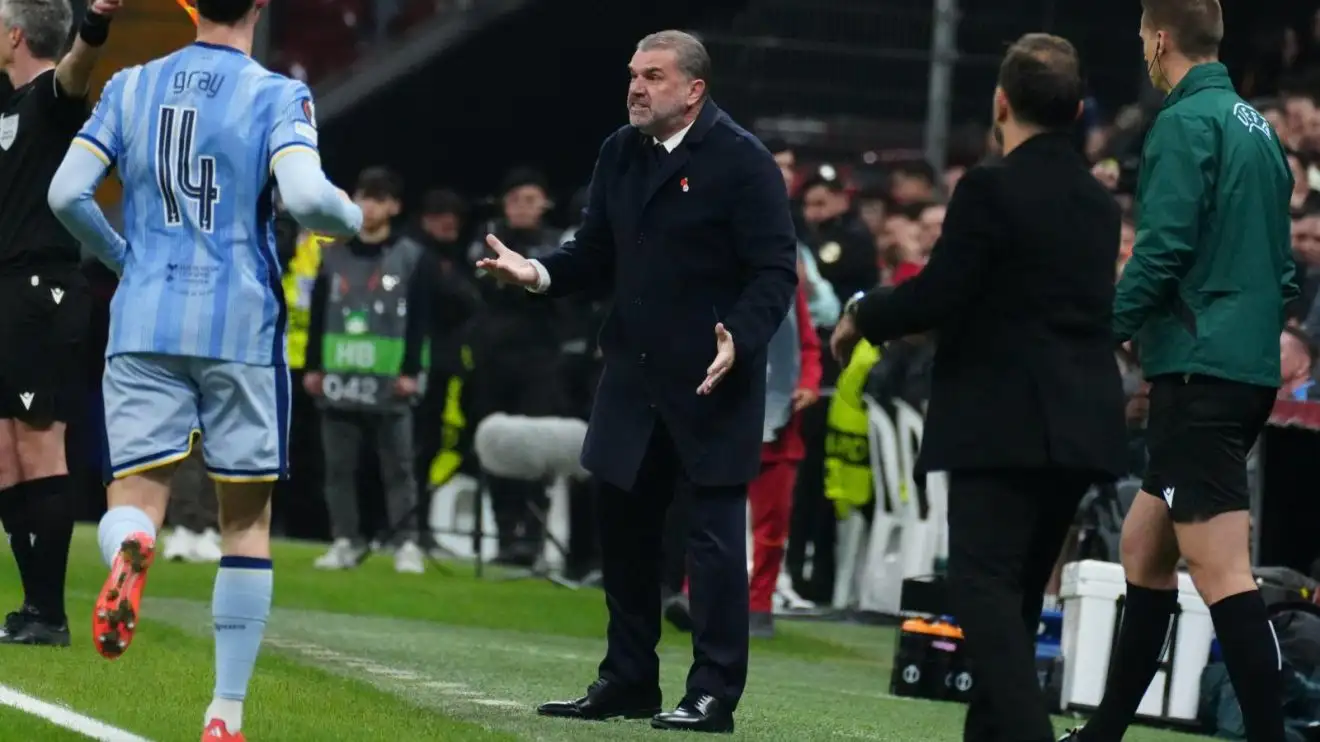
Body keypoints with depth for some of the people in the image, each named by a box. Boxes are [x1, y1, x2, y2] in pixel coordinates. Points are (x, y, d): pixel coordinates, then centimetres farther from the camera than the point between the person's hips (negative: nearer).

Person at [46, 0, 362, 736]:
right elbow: (304, 197, -20)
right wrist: (353, 216, 2)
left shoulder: (131, 87, 7)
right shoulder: (276, 95, -4)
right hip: (240, 325, -2)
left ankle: (128, 552, -39)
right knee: (247, 520, 11)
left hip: (143, 325, 2)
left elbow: (66, 193, 3)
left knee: (134, 496, 1)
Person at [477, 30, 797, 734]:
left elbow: (774, 272, -13)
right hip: (633, 378, 7)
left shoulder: (740, 161, -11)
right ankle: (627, 682, 24)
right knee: (624, 530, 13)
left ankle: (714, 694, 0)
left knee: (714, 534, -4)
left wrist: (741, 339, -28)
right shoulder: (620, 154, 9)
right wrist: (539, 272, -6)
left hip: (712, 383, -7)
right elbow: (598, 255, 13)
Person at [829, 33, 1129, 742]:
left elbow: (935, 297, -15)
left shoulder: (991, 190, -12)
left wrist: (862, 316, 5)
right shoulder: (1097, 201, 13)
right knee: (1016, 597, 16)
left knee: (983, 587, -11)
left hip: (1003, 427, -8)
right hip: (1078, 425, 8)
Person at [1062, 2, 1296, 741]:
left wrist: (1107, 334, -10)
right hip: (1251, 369, 9)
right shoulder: (1259, 128, 16)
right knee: (1144, 547, 18)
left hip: (1199, 369, -9)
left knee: (1222, 571, -13)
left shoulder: (1187, 124, -10)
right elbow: (1282, 266, 20)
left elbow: (1163, 249, -18)